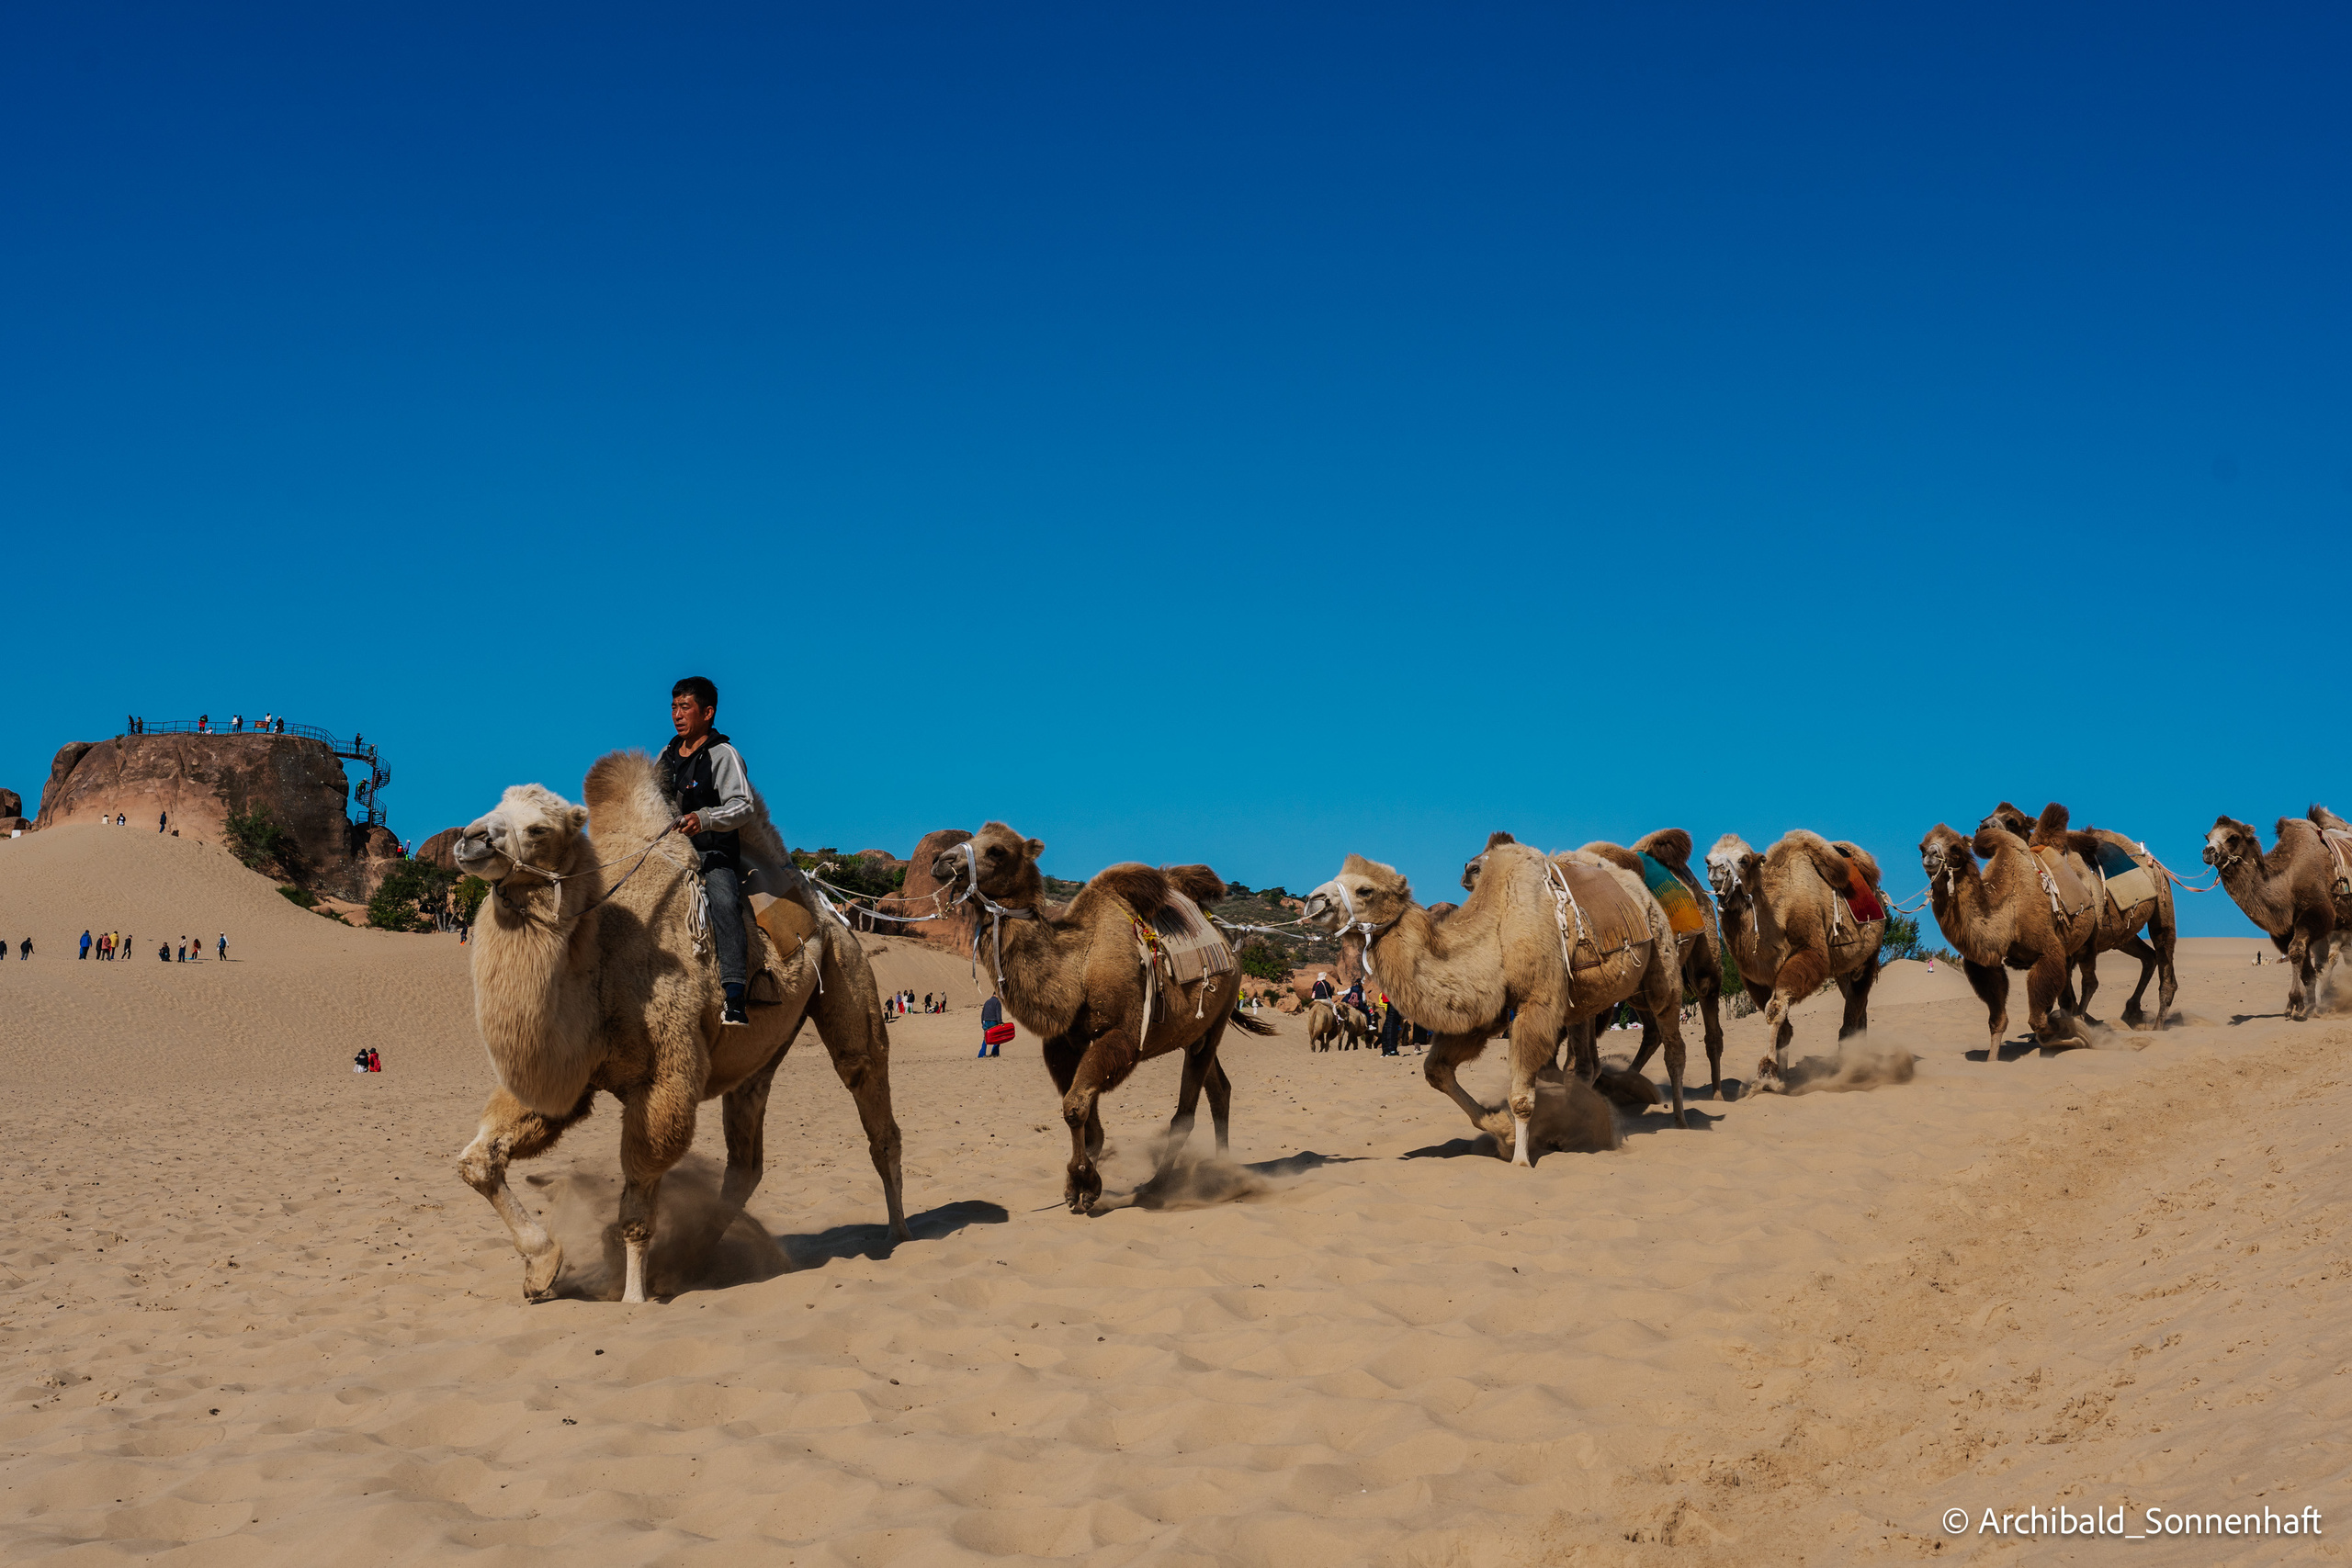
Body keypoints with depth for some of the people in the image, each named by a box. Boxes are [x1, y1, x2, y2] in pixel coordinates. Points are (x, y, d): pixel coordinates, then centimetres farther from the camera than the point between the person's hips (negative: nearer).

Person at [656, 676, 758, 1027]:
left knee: (724, 902, -33)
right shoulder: (667, 754, 17)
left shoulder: (723, 755, -5)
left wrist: (705, 819, -35)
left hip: (716, 853, -7)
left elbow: (743, 806, -18)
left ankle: (734, 998, -45)